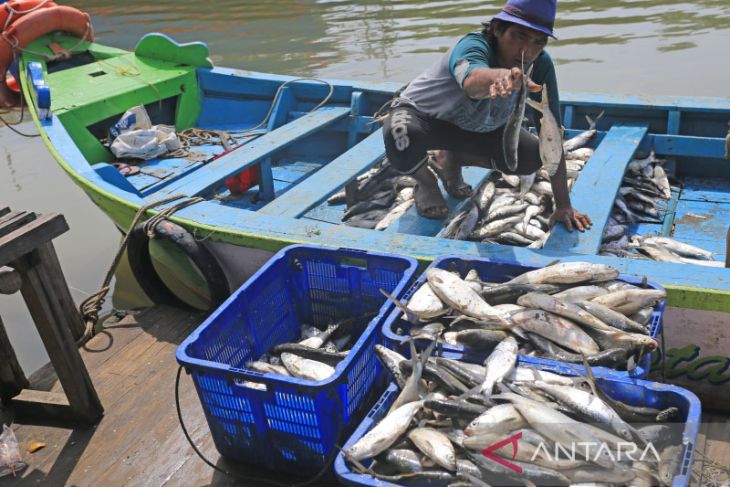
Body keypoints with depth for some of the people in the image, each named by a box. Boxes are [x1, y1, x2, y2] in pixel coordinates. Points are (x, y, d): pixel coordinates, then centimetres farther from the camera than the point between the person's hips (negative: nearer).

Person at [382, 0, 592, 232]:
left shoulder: (541, 65, -20)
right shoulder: (473, 45, -34)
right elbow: (472, 81, -60)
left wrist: (563, 205, -26)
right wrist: (500, 76, -84)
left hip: (478, 129, 5)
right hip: (421, 114, -5)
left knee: (531, 158, -12)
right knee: (401, 134, -38)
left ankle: (450, 160, 13)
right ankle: (426, 183, -1)